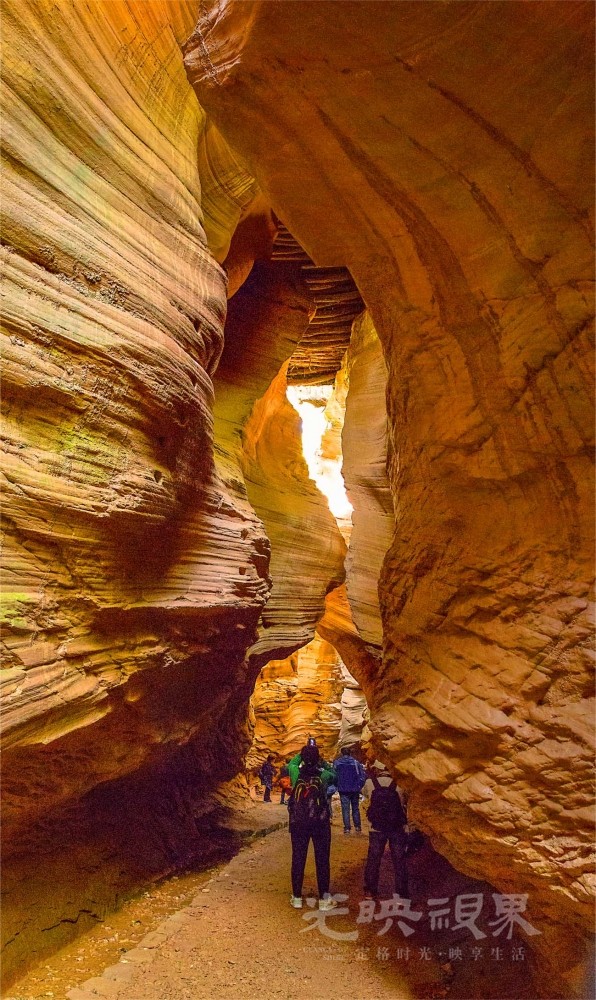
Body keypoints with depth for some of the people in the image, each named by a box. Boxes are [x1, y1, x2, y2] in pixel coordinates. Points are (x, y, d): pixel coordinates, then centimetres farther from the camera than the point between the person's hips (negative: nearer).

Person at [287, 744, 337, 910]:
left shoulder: (296, 773, -6)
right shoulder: (323, 775, -9)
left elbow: (291, 764, 17)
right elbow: (334, 775, 14)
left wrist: (303, 754, 24)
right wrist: (322, 762, 16)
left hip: (298, 823, 2)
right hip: (320, 822, -2)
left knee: (298, 859, 11)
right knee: (322, 860, 7)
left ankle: (297, 898, 19)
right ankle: (324, 899, 12)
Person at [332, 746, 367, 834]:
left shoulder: (337, 762, -2)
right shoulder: (356, 762, -1)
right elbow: (363, 775, -4)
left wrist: (337, 786, 10)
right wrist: (359, 786, 4)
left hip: (343, 790, -1)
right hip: (355, 789, 1)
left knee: (345, 809, 3)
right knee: (356, 808, 15)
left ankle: (347, 827, -3)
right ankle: (358, 827, 15)